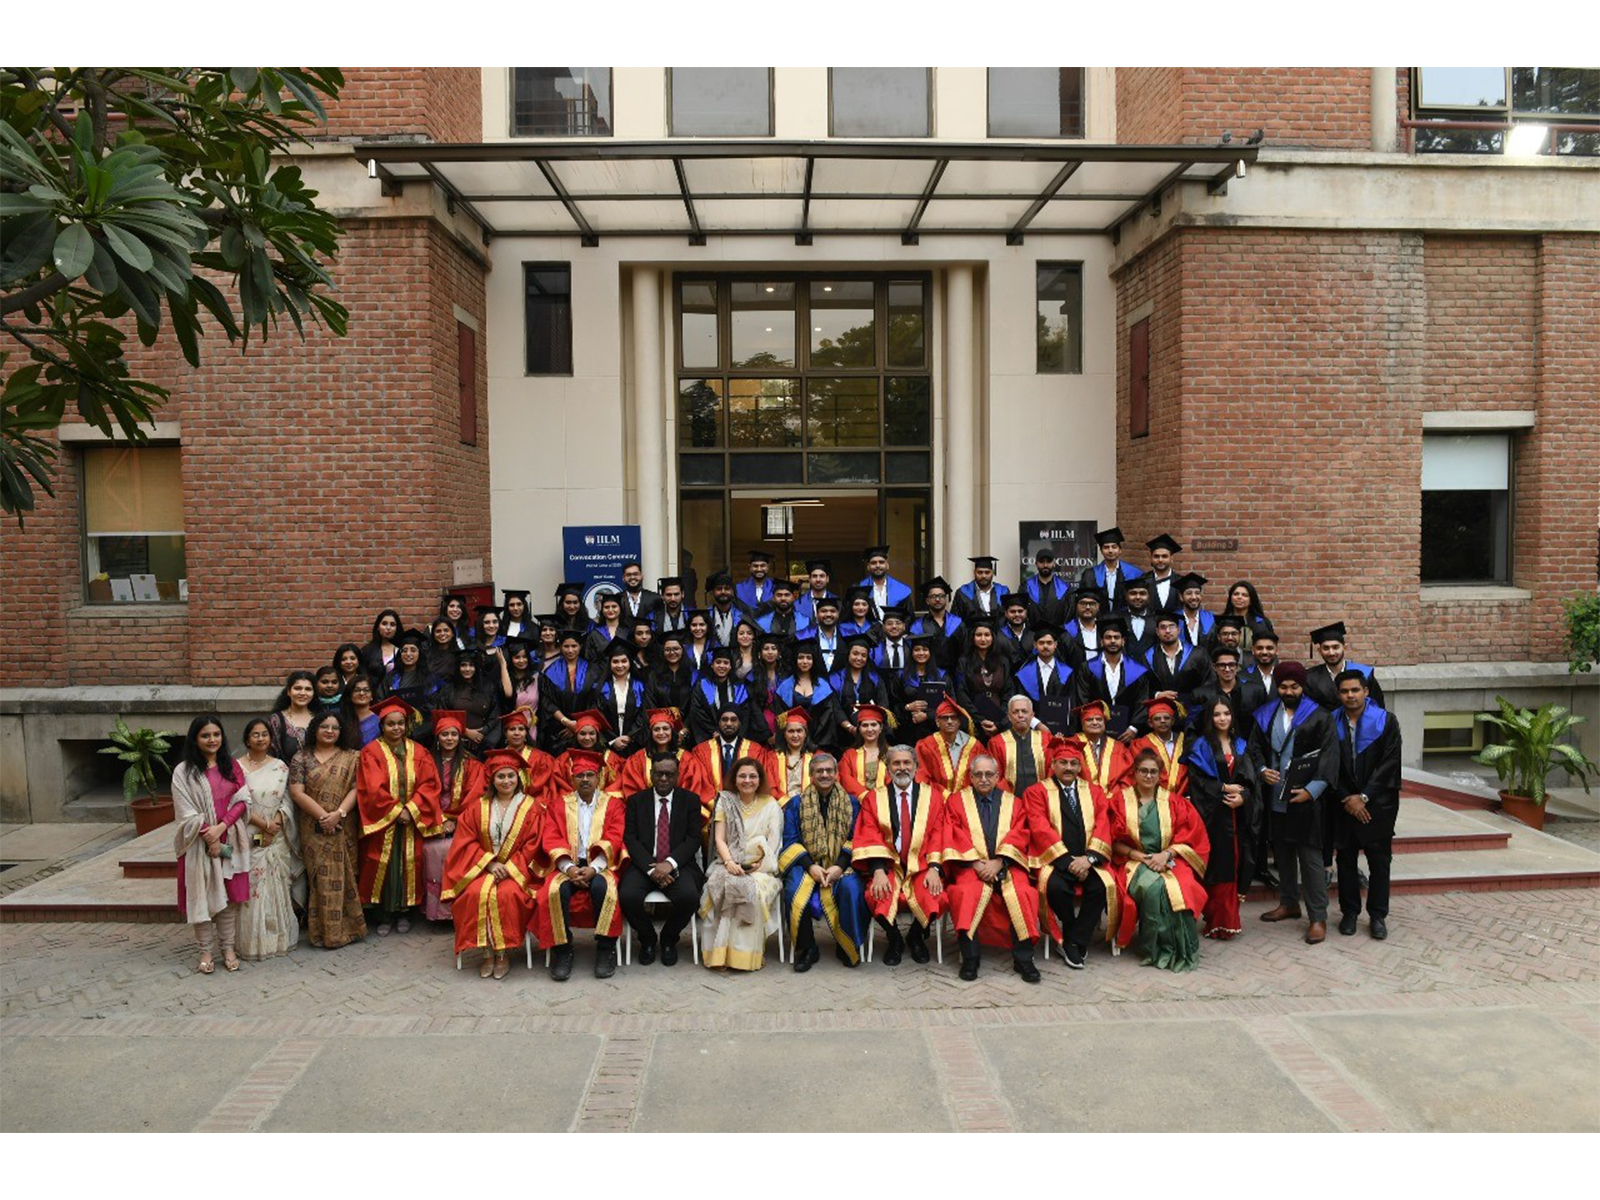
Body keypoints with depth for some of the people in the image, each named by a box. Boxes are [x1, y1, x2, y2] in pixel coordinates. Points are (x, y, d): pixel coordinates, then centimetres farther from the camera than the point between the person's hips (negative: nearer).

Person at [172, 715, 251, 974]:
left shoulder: (232, 767, 7)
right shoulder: (183, 771, -2)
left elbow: (241, 801, 1)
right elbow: (186, 812, -7)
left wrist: (221, 827, -14)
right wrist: (210, 840, -13)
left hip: (230, 841, 3)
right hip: (200, 844, -2)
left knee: (230, 896, 6)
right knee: (202, 895, 2)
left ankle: (228, 948, 16)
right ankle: (206, 951, 13)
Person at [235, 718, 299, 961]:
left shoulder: (280, 766, 8)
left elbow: (287, 800, 5)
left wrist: (276, 824, -11)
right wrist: (265, 825, -13)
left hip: (276, 839, 3)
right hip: (250, 838, -3)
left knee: (277, 887, 6)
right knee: (252, 888, -2)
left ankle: (279, 938, 15)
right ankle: (253, 942, 6)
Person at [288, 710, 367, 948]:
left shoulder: (351, 758, 7)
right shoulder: (302, 758, 4)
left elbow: (355, 788, -1)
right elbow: (297, 792, -4)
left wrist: (338, 814, -16)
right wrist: (322, 815, -12)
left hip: (343, 829, 1)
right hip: (314, 830, -1)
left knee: (344, 877, 3)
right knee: (321, 879, -1)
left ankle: (346, 928, 13)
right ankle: (324, 931, 6)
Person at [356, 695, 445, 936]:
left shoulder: (418, 752, 6)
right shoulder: (371, 752, -2)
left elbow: (429, 785, -1)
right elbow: (373, 789, -9)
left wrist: (410, 810, -13)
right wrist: (396, 811, -15)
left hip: (412, 820, 2)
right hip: (383, 821, -2)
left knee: (409, 863, 3)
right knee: (383, 864, -1)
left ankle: (404, 912, 16)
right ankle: (384, 915, 11)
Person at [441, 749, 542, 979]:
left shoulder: (530, 807, 4)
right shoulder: (478, 806, 10)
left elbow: (532, 845, -2)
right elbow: (467, 841, 3)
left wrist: (509, 867, -14)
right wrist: (490, 863, -12)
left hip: (516, 870, -2)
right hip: (483, 867, 2)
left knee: (507, 894, -32)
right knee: (476, 894, -29)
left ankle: (504, 954, -18)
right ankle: (487, 952, -19)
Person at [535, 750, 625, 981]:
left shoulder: (613, 804, 12)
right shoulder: (559, 805, 15)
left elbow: (613, 840, -1)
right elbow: (551, 840, 3)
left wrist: (593, 868, -18)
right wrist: (569, 867, -16)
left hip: (599, 865, -1)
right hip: (568, 865, 1)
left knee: (602, 887, -35)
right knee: (555, 891, -32)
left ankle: (605, 948, -19)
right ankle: (562, 950, -17)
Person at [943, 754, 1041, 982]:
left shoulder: (1013, 803, 18)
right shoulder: (957, 800, 15)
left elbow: (1018, 837, 4)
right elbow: (956, 837, 4)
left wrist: (997, 863, -12)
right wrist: (976, 863, -12)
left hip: (1006, 864, 1)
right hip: (970, 864, -1)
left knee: (1023, 893, -30)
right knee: (968, 892, -33)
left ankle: (1023, 958, -20)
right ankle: (969, 958, -26)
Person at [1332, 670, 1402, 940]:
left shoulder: (1386, 721, -4)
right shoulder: (1331, 723, 0)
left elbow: (1390, 762, -9)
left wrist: (1363, 797, -13)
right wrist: (1346, 799, -8)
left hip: (1378, 803, -2)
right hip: (1344, 803, 2)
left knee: (1379, 861, 4)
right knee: (1346, 859, 7)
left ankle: (1378, 916, 15)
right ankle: (1349, 912, 19)